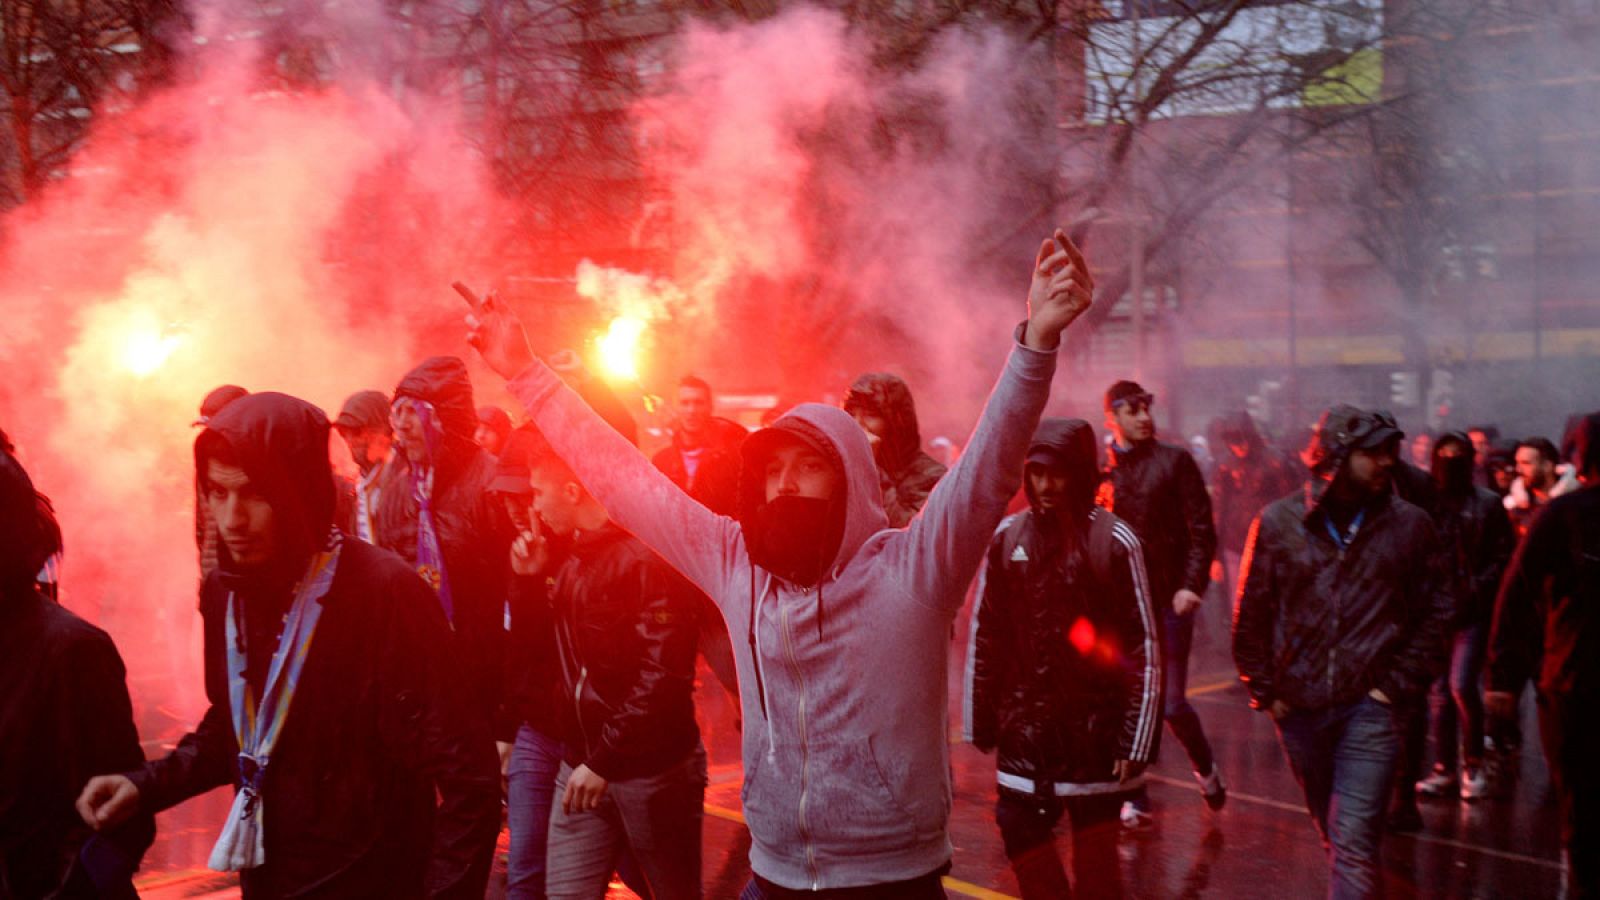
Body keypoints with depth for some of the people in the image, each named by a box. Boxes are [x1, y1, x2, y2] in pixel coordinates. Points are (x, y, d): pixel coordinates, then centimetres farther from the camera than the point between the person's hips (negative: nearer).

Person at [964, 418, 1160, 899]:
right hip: (1026, 722, 3)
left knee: (1097, 860, 9)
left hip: (1096, 727, -2)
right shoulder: (1007, 537, -1)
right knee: (1021, 832, 5)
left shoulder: (1114, 540, -9)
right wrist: (980, 718, 4)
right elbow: (985, 635, 4)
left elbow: (1144, 644, -8)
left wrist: (1137, 736, -10)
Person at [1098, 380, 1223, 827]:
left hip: (1169, 599, -3)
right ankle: (1135, 801, 14)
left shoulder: (1174, 461, 0)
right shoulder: (1102, 471, 8)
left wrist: (1191, 585, -13)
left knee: (1171, 704, -1)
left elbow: (1201, 529, -3)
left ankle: (1205, 767, 30)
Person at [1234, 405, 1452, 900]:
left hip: (1370, 706, -2)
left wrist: (1400, 686, -3)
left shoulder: (1409, 524, -1)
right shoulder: (1277, 522, -2)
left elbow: (1435, 612, 4)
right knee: (1335, 833, 19)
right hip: (1299, 706, 2)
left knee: (1354, 841, -9)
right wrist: (1265, 692, 3)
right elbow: (1250, 616, 4)